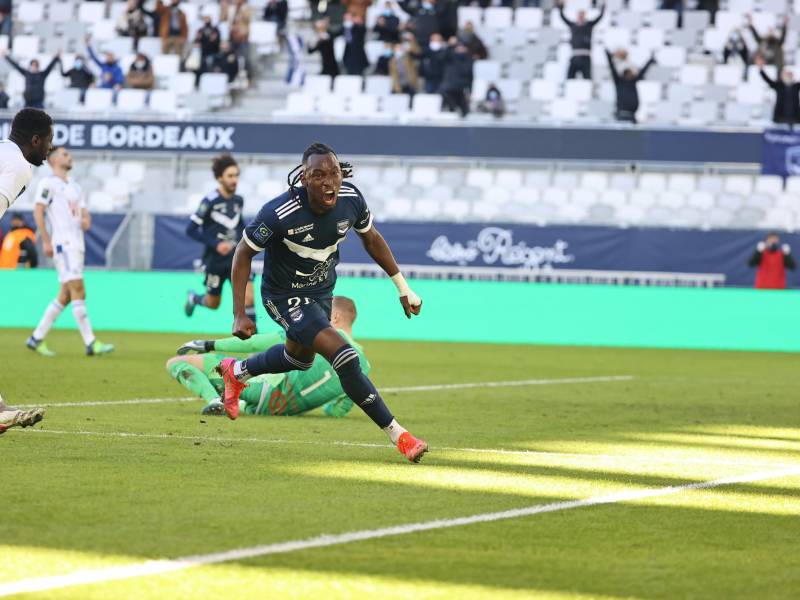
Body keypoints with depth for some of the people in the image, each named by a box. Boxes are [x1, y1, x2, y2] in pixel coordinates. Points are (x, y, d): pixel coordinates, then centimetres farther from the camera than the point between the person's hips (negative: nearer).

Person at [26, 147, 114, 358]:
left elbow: (84, 213, 25)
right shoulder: (48, 183, -2)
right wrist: (46, 241, -16)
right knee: (78, 290, -14)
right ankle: (91, 344, -18)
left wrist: (86, 220, 0)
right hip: (62, 244, -9)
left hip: (77, 245, 9)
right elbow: (38, 211, -9)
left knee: (65, 296, 7)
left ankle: (37, 338, 15)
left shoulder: (75, 188, 23)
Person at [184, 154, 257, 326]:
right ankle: (193, 298, 49)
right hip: (215, 259, -3)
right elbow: (191, 230, -14)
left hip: (237, 257, 3)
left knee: (248, 295, -16)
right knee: (213, 303, 14)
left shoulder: (238, 200, 1)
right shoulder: (210, 201, -16)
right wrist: (215, 244, -22)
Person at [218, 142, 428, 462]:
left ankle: (236, 371, 57)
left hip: (322, 290, 7)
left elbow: (371, 239, 3)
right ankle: (397, 435, -12)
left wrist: (403, 288, 7)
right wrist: (239, 315, -21)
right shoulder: (279, 213, -33)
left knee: (300, 358, 30)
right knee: (345, 357, -21)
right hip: (285, 297, -7)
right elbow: (243, 254, -19)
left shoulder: (351, 199, -18)